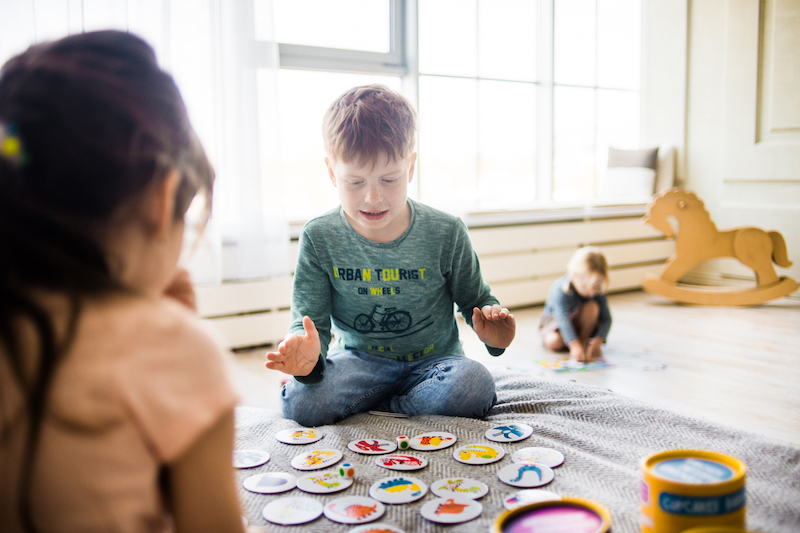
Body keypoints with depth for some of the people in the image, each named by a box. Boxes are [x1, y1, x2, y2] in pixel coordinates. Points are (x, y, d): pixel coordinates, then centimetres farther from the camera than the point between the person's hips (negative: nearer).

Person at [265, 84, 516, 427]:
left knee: (473, 388, -33)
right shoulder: (319, 238, -9)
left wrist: (490, 329, -19)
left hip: (432, 361, 2)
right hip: (358, 360, -1)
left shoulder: (446, 234, -9)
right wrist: (307, 354, -32)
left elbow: (476, 300, 5)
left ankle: (364, 412, -11)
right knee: (301, 403, -30)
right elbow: (309, 320, -7)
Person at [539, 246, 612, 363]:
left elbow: (606, 319, -20)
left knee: (592, 307, -29)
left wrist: (598, 341, -36)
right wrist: (575, 345, -58)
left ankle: (584, 340, -12)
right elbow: (563, 320, -46)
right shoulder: (560, 291, -36)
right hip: (554, 319, -3)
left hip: (581, 322, 3)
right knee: (554, 342, -34)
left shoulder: (597, 291, -22)